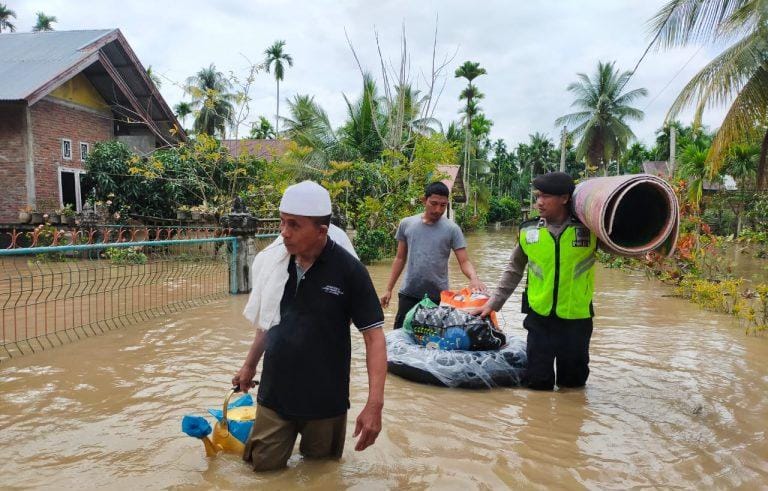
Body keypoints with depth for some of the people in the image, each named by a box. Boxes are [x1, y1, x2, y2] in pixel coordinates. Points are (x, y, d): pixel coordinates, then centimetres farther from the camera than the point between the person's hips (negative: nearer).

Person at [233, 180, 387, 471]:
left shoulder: (348, 270, -16)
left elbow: (374, 336, -16)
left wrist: (375, 404, -22)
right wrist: (250, 365, 18)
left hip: (325, 401, -3)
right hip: (274, 395, 3)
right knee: (263, 466, 12)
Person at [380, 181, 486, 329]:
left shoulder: (452, 229, -4)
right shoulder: (406, 224, 2)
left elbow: (464, 261, -7)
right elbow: (400, 258, 9)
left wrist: (473, 277, -29)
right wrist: (389, 289, 8)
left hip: (438, 296, -1)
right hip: (408, 294, 2)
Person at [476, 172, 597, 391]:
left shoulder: (589, 228, -7)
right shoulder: (528, 231, -1)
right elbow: (514, 269, 11)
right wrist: (493, 303, 11)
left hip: (577, 319, -1)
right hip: (539, 318, 1)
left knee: (574, 383, 15)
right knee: (538, 383, 9)